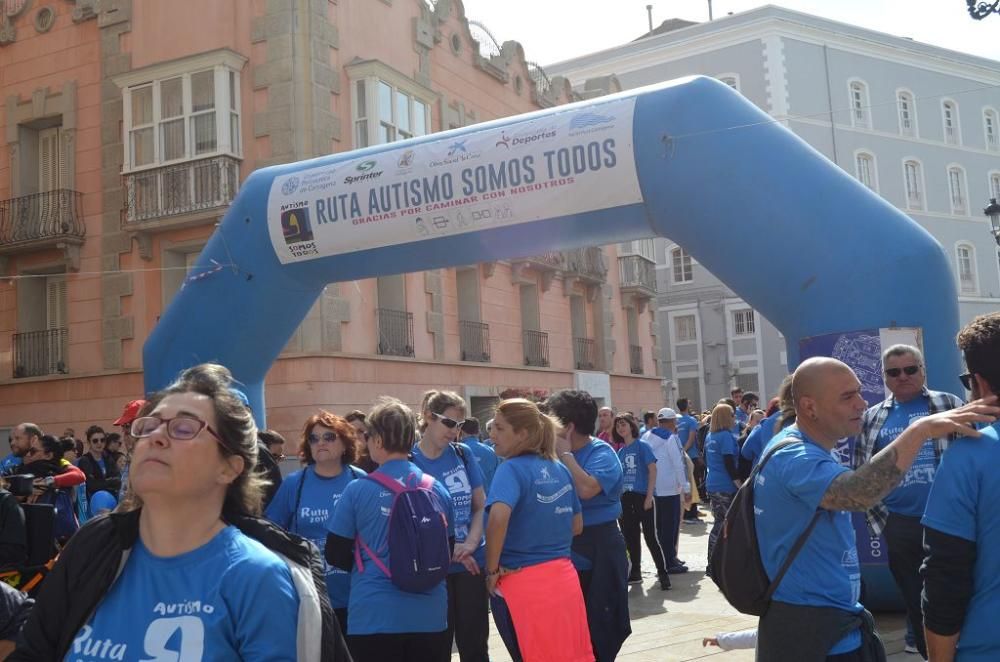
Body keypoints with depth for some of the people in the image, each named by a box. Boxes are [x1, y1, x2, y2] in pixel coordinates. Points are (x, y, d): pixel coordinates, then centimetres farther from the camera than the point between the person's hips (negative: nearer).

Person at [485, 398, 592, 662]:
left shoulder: (512, 469, -13)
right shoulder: (560, 469, 8)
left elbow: (499, 515, -31)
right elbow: (577, 525, 15)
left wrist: (492, 569, -18)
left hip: (522, 583, -6)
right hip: (564, 577, 6)